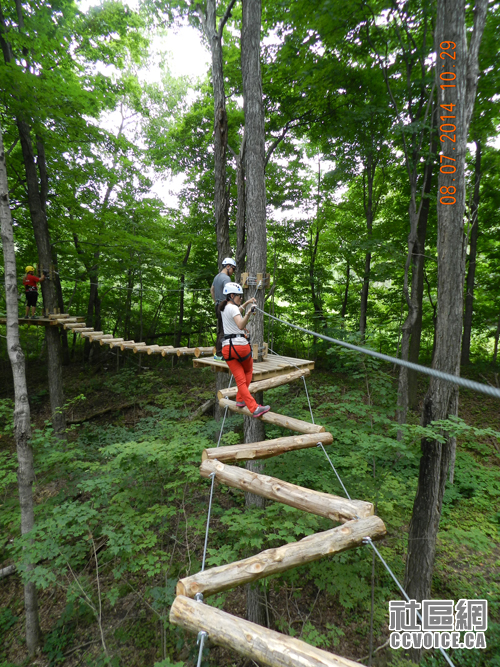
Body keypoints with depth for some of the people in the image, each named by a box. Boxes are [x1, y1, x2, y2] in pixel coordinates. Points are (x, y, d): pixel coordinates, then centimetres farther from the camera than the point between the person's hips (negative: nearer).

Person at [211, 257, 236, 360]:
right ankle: (220, 354, -4)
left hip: (218, 306, 10)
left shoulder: (217, 277, 16)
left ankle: (218, 353, 20)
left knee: (220, 331, 14)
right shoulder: (226, 278, -15)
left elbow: (212, 290, 28)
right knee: (224, 332, -6)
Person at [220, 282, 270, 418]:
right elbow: (241, 325, -27)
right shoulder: (232, 308, -10)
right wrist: (248, 314, -40)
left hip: (226, 347, 7)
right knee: (248, 371, 20)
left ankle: (253, 408, 6)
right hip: (240, 344, -7)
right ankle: (240, 399, 18)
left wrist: (246, 303, 38)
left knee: (240, 379, 4)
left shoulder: (224, 308, 16)